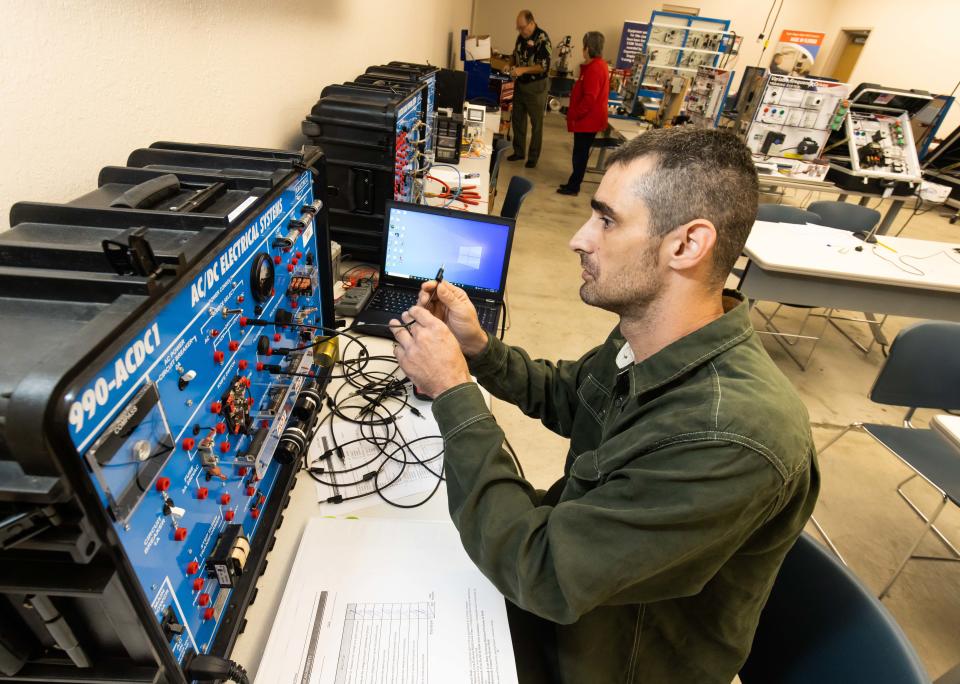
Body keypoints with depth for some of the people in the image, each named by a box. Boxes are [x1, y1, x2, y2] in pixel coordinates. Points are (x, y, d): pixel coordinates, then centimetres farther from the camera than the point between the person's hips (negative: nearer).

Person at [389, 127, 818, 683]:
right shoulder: (651, 341, -13)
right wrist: (479, 347, -11)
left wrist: (454, 391, -28)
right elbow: (564, 397, 6)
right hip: (572, 556, 6)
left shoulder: (729, 440, -39)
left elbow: (540, 575, -33)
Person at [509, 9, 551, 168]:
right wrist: (513, 68, -1)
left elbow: (544, 66, -21)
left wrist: (523, 70, -26)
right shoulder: (521, 37, 6)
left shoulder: (542, 39, -15)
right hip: (520, 84, 7)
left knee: (536, 123, 3)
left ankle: (533, 157, 12)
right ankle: (519, 151, 27)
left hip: (535, 87, -7)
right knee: (517, 119, 13)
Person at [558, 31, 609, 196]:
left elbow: (589, 98, -25)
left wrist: (574, 115, -18)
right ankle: (573, 182, 24)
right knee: (580, 152, 15)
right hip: (589, 118, 10)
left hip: (587, 119, -10)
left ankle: (573, 187, 5)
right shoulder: (599, 65, 13)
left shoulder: (594, 68, -20)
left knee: (580, 153, -2)